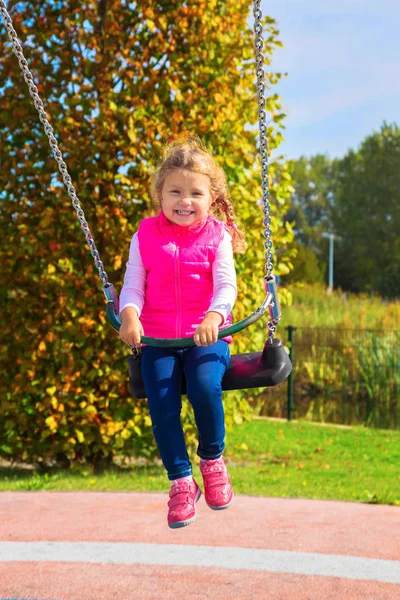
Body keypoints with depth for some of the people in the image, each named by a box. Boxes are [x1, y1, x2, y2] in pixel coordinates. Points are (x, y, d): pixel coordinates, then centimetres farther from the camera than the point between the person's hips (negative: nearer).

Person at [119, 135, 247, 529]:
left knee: (205, 386, -28)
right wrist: (129, 315, -18)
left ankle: (213, 459, 1)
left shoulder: (216, 236, 3)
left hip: (206, 334, -1)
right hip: (157, 336, 1)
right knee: (161, 402, -19)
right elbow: (132, 284, 3)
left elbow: (226, 286, -6)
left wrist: (214, 317, -26)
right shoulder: (145, 237, 6)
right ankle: (181, 482, -1)